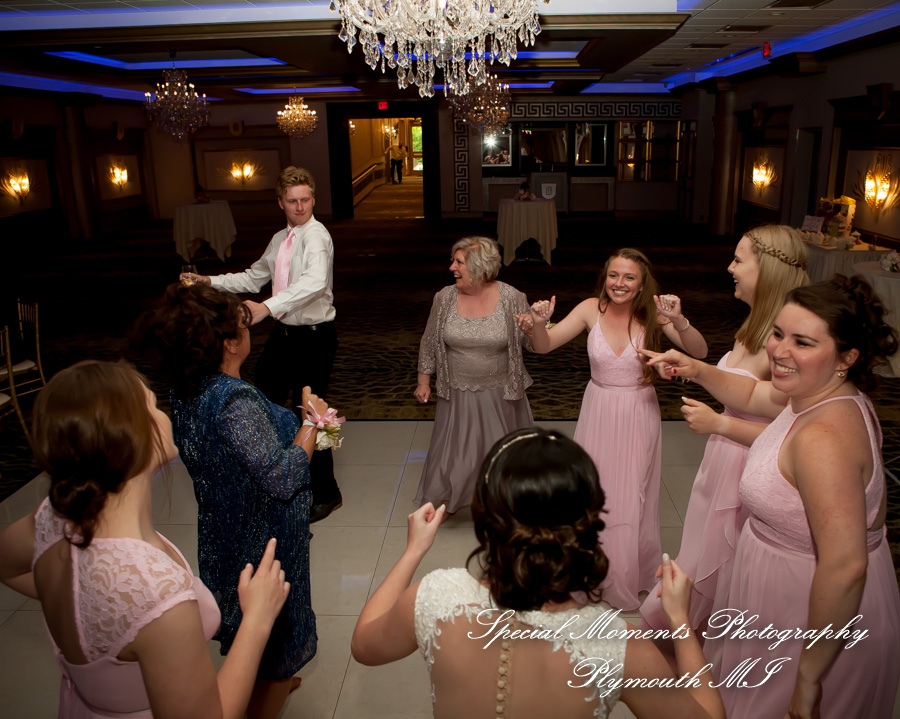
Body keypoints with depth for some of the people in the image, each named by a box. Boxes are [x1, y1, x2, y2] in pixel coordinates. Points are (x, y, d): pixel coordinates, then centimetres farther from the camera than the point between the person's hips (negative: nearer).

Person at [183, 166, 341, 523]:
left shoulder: (316, 235, -18)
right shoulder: (280, 239, 11)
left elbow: (315, 281, -37)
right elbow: (254, 278, 22)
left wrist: (267, 307, -47)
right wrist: (210, 281, 13)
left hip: (314, 336, -9)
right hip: (284, 332, 9)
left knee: (307, 415, -1)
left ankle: (326, 493, 21)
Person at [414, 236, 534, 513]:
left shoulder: (512, 299, -13)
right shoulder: (444, 298, -6)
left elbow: (531, 341, -8)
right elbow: (429, 342, 5)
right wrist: (423, 381, 7)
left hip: (501, 396, -1)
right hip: (457, 396, 1)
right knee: (453, 451, 13)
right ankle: (442, 505, 39)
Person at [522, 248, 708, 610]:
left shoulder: (653, 314, -11)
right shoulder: (592, 309, -9)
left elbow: (700, 352, -17)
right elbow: (544, 345, -12)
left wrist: (679, 321, -35)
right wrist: (538, 323, -34)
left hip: (638, 417, -1)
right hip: (598, 413, 1)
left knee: (631, 499, 10)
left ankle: (630, 575, 36)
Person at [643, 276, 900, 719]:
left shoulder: (823, 437, -34)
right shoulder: (815, 393, -4)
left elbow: (846, 566, -36)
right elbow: (752, 395, 17)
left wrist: (809, 675, -27)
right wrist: (697, 371, 2)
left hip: (820, 615, -9)